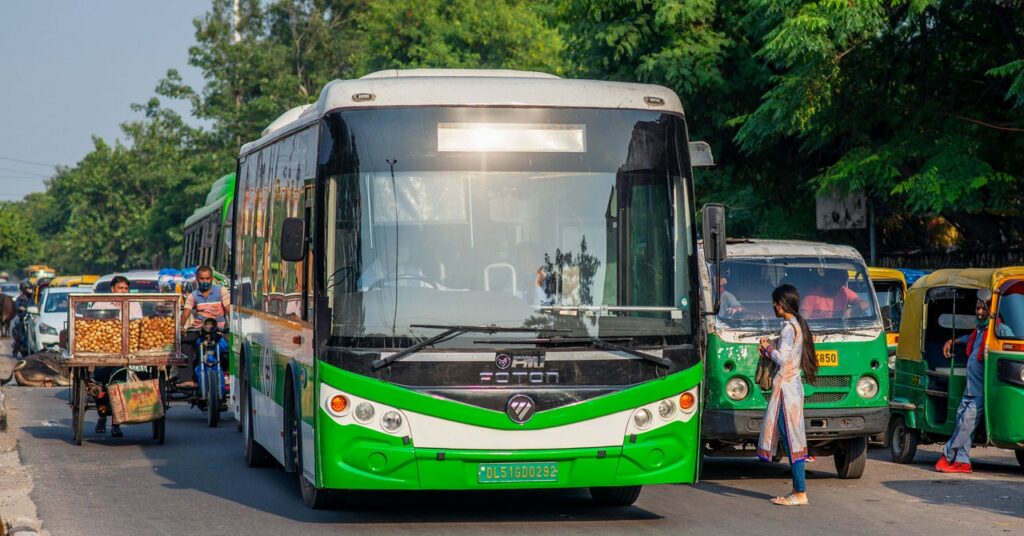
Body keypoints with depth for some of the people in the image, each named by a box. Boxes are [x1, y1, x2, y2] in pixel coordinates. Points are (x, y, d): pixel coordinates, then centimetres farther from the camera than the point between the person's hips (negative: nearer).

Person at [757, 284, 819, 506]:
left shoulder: (789, 328, -14)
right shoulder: (799, 325, 16)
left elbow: (782, 358, -21)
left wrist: (767, 348, -4)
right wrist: (769, 349, 8)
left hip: (786, 387, -10)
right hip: (794, 386, 10)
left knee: (791, 440, -8)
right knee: (792, 439, 11)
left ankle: (800, 493, -8)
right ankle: (797, 491, 12)